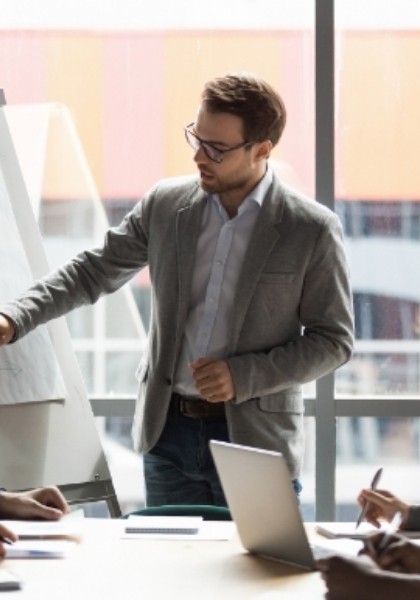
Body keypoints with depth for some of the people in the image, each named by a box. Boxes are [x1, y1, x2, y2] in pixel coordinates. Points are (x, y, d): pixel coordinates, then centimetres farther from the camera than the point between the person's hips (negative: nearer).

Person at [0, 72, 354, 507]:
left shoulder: (313, 230, -9)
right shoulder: (165, 205, 1)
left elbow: (333, 340, -5)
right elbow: (93, 271, 10)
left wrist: (243, 376, -16)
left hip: (256, 439, -3)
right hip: (168, 430, 4)